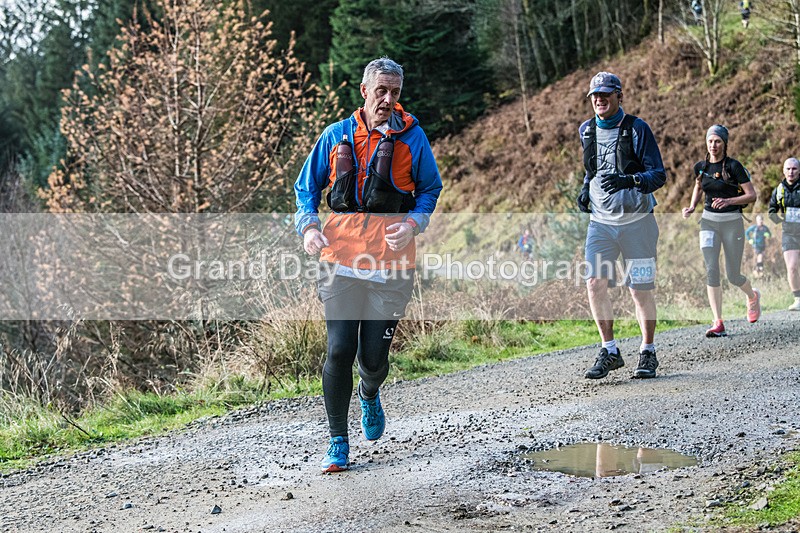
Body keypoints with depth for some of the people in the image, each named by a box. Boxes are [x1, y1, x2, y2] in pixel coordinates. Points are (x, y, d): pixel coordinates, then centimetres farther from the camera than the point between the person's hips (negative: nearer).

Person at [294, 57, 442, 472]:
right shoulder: (335, 136, 6)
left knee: (374, 357, 2)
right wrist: (308, 226, -4)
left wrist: (413, 223, -8)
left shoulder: (412, 138, 3)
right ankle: (338, 444, 9)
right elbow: (307, 187, 14)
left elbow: (430, 189, 11)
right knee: (339, 351, -7)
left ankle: (370, 395, 42)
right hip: (340, 258, 1)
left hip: (390, 264, 0)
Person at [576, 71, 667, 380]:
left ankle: (648, 354, 19)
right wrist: (585, 189, 8)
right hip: (601, 221, 4)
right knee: (595, 283, -8)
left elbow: (658, 174, -11)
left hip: (636, 221, -4)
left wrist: (628, 180, -29)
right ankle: (610, 352, 5)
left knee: (640, 290, 3)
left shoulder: (637, 129, -7)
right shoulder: (586, 131, 8)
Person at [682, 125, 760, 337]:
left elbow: (752, 195, -8)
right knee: (711, 270, -13)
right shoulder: (701, 167, 4)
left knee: (733, 275, 4)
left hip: (732, 222, -3)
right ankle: (718, 323, -12)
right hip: (709, 222, 3)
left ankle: (753, 296, 40)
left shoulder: (734, 166, -9)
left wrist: (728, 201, -22)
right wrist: (692, 207, 7)